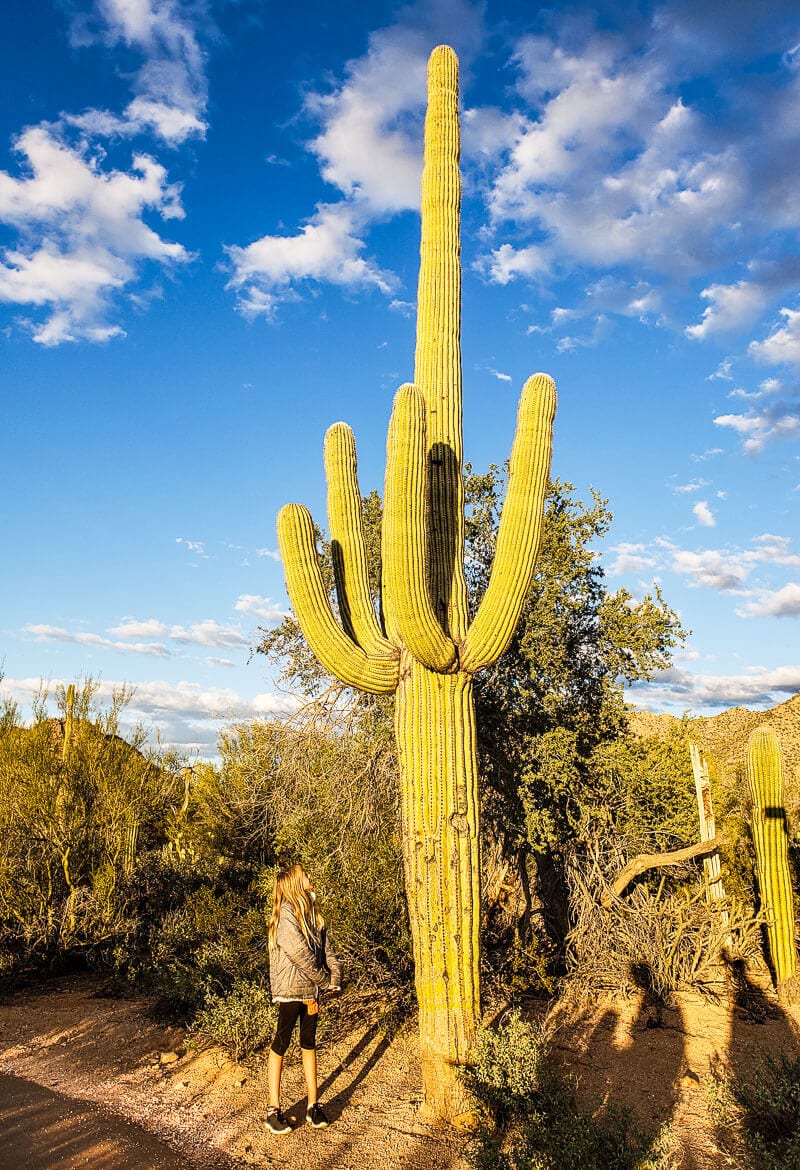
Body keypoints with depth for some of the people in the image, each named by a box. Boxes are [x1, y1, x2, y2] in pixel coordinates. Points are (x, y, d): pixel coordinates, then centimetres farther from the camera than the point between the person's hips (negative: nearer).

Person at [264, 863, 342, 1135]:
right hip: (290, 992, -7)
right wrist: (325, 981, -7)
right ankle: (273, 1110, 14)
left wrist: (335, 979, -8)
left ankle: (313, 1106, 23)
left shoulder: (314, 916, 7)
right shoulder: (285, 918, -18)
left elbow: (327, 952, 6)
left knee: (309, 1045, 14)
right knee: (280, 1046, 3)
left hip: (312, 991, 7)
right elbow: (302, 957, -19)